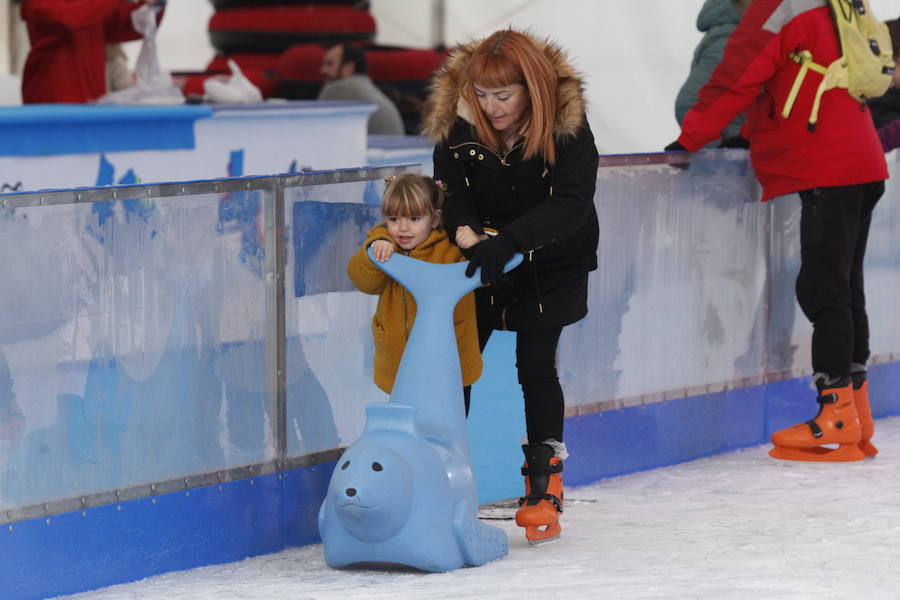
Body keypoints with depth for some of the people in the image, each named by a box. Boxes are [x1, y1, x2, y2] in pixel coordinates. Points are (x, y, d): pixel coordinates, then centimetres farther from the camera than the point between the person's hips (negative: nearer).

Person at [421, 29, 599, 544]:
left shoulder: (566, 125, -26)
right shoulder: (457, 120, -19)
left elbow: (572, 204, -33)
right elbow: (449, 187, -11)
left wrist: (508, 240, -46)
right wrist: (463, 228, -34)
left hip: (551, 265, -3)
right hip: (483, 256, 3)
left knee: (536, 365, -8)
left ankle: (546, 487, 5)